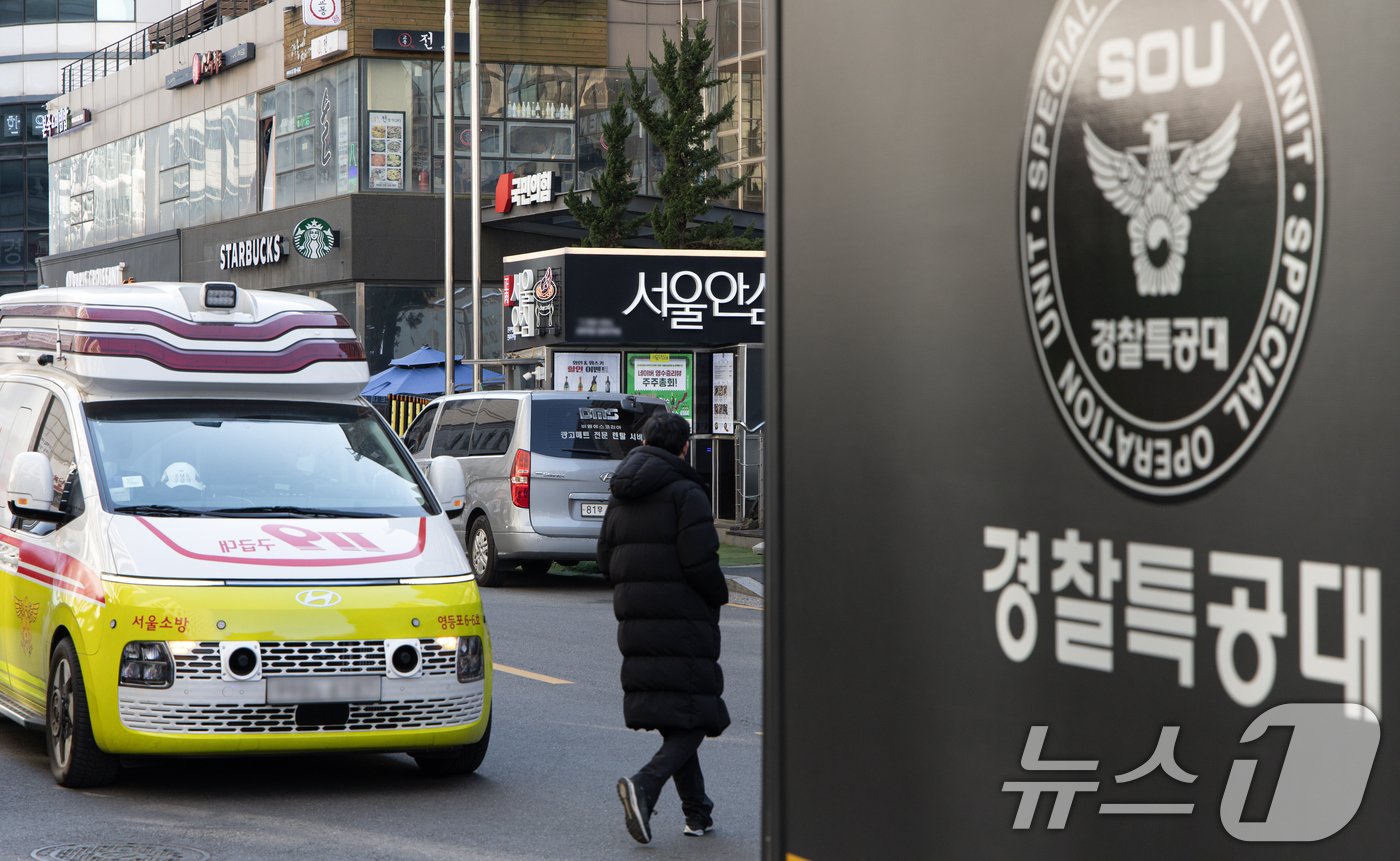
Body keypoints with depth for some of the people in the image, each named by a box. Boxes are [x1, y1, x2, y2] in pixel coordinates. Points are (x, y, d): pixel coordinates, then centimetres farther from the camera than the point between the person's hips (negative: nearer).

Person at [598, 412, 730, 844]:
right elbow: (700, 562, -17)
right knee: (693, 717, -4)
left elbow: (605, 560, 12)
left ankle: (697, 812, 16)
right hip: (682, 621, -7)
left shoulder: (620, 498, 11)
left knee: (670, 717, 14)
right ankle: (645, 784, -25)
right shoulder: (686, 493, -11)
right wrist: (719, 595, 1)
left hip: (635, 620, 7)